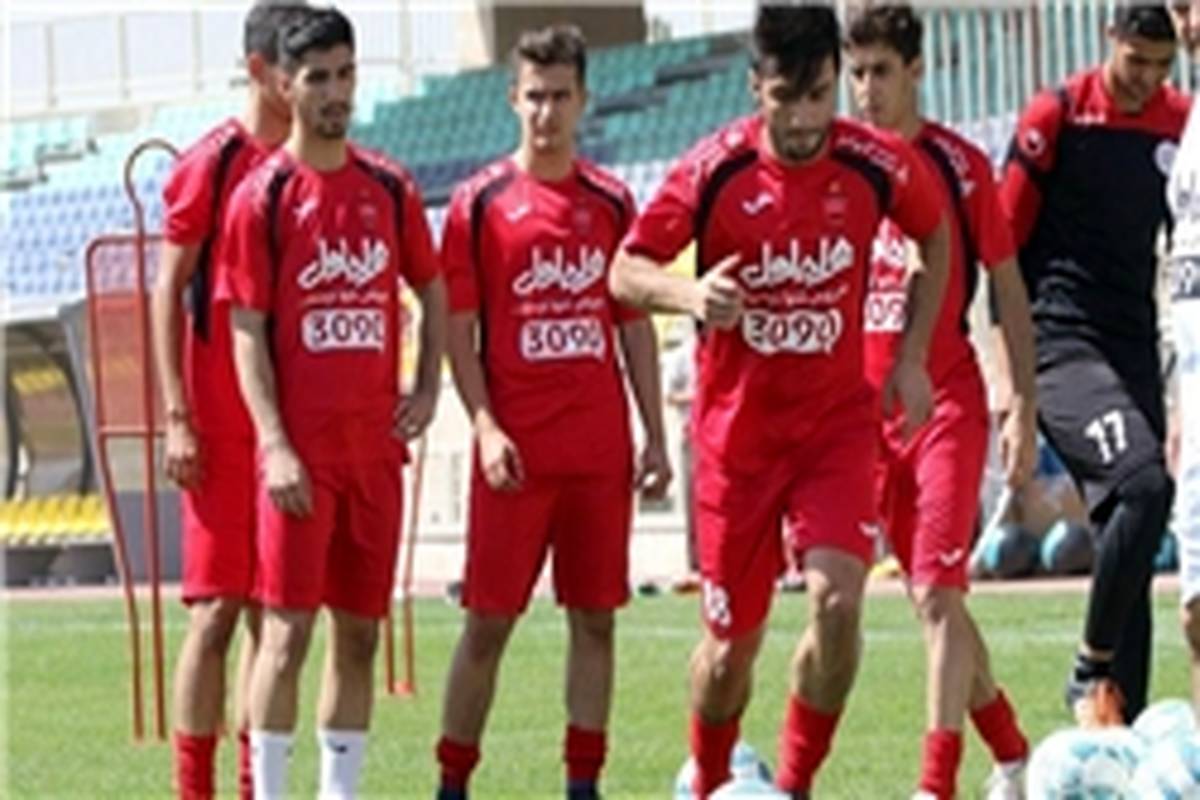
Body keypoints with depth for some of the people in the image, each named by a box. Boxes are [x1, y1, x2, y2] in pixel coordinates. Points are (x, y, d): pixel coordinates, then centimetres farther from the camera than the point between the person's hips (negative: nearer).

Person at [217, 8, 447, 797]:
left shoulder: (391, 189, 9)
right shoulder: (262, 197, -4)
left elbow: (433, 290, 22)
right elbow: (247, 330, -6)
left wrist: (428, 390, 8)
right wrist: (274, 445, -14)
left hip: (376, 441, 5)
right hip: (301, 448, -5)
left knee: (360, 633, 7)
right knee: (289, 628, -7)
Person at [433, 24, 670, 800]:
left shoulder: (611, 202, 9)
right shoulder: (481, 202, 0)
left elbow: (635, 326, 12)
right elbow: (458, 328, -1)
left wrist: (655, 437, 7)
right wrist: (486, 426, -13)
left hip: (601, 450, 3)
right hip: (517, 453, -3)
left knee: (596, 617, 5)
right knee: (489, 620, -2)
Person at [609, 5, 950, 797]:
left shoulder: (878, 165, -9)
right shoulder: (715, 171, -14)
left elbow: (936, 235, 13)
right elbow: (626, 271, -7)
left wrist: (913, 357, 6)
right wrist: (691, 294, -28)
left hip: (839, 421, 1)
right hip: (738, 428, -1)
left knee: (838, 599, -20)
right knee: (734, 640, 5)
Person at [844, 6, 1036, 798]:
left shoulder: (960, 166, -3)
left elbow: (1009, 292, 2)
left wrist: (1023, 409, -2)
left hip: (947, 404, -4)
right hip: (861, 405, 4)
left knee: (937, 593, -13)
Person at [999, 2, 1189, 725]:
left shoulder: (1179, 124, 9)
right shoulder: (1057, 118, -5)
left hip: (1136, 347, 6)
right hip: (1062, 344, -6)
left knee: (1132, 544, 3)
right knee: (1144, 484, -25)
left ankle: (1121, 722, 7)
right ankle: (1093, 673, -13)